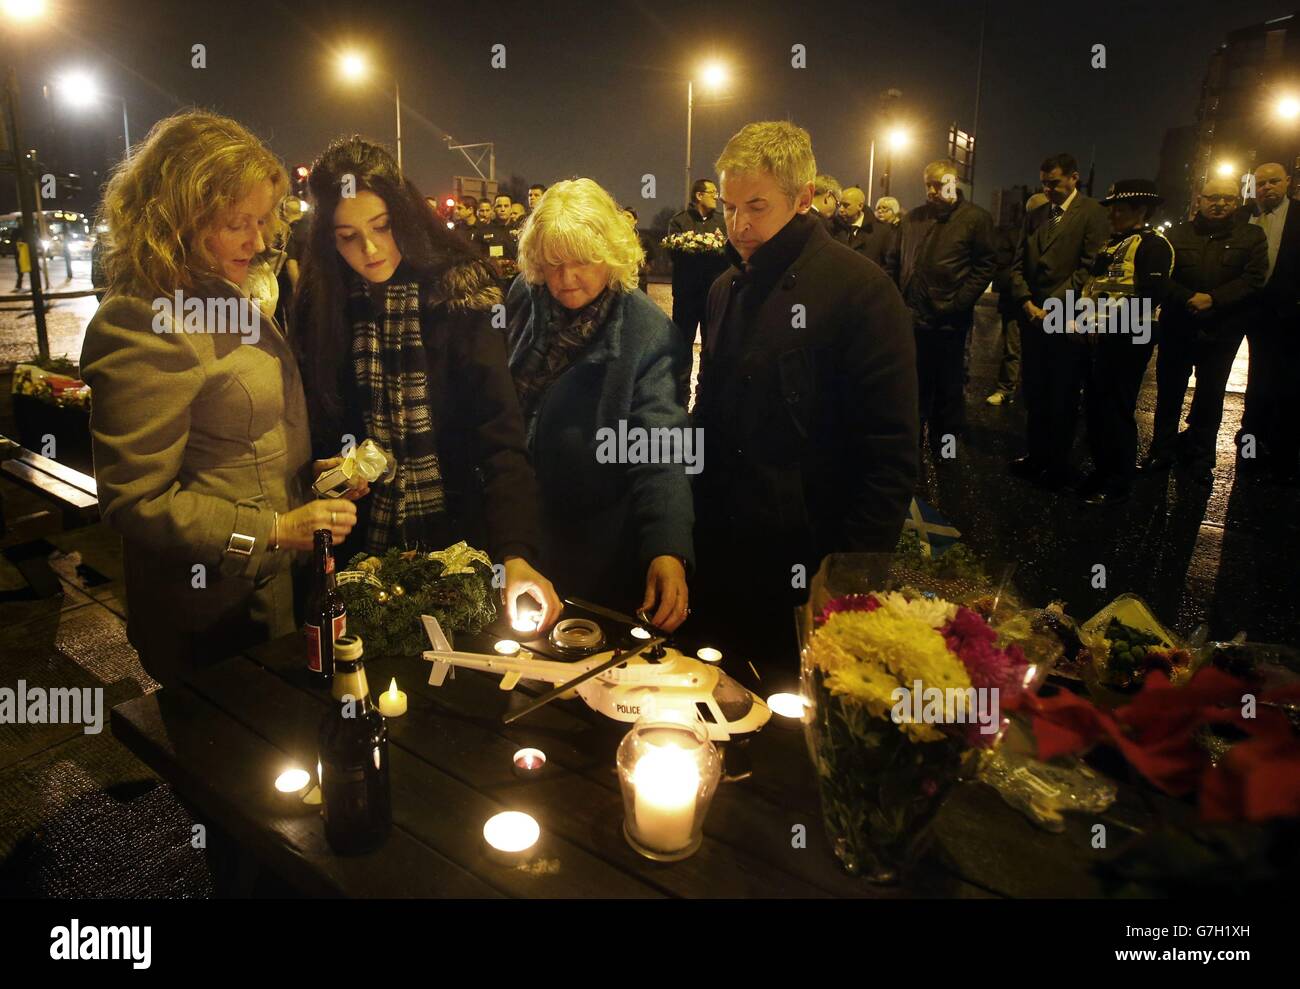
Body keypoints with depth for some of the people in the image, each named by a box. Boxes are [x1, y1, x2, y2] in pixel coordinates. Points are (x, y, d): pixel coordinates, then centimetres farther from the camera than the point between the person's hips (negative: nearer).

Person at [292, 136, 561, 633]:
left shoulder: (457, 294, -13)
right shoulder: (321, 306, -2)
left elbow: (500, 436, -21)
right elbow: (318, 431, 8)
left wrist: (516, 554, -33)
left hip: (455, 537, -3)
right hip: (363, 541, 3)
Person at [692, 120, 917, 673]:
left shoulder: (862, 291, -12)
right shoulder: (725, 290, 9)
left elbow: (890, 456, -14)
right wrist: (695, 519, 9)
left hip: (807, 570, -6)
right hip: (722, 556, 6)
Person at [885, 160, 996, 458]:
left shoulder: (976, 218, -1)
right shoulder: (913, 218, 13)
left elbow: (985, 265, -6)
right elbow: (894, 260, 15)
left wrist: (959, 303, -15)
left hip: (948, 320, -4)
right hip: (911, 317, 4)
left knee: (948, 388, 7)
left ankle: (945, 445, 21)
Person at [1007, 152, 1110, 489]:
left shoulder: (1093, 214, -4)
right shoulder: (1035, 216, 15)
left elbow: (1089, 268, -12)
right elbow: (1018, 265, 12)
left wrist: (1053, 307, -14)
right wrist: (1027, 302, -3)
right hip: (1033, 318, 5)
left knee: (1062, 397, 3)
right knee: (1034, 392, 8)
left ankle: (1058, 464, 14)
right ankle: (1036, 454, 20)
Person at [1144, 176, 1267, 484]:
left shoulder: (1252, 237, 4)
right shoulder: (1177, 234, 6)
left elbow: (1254, 279, -7)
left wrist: (1213, 299, -19)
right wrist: (1190, 298, -19)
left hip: (1222, 332, 0)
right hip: (1177, 329, 1)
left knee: (1210, 396, 9)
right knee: (1168, 393, 7)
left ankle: (1200, 456, 20)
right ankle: (1162, 450, 19)